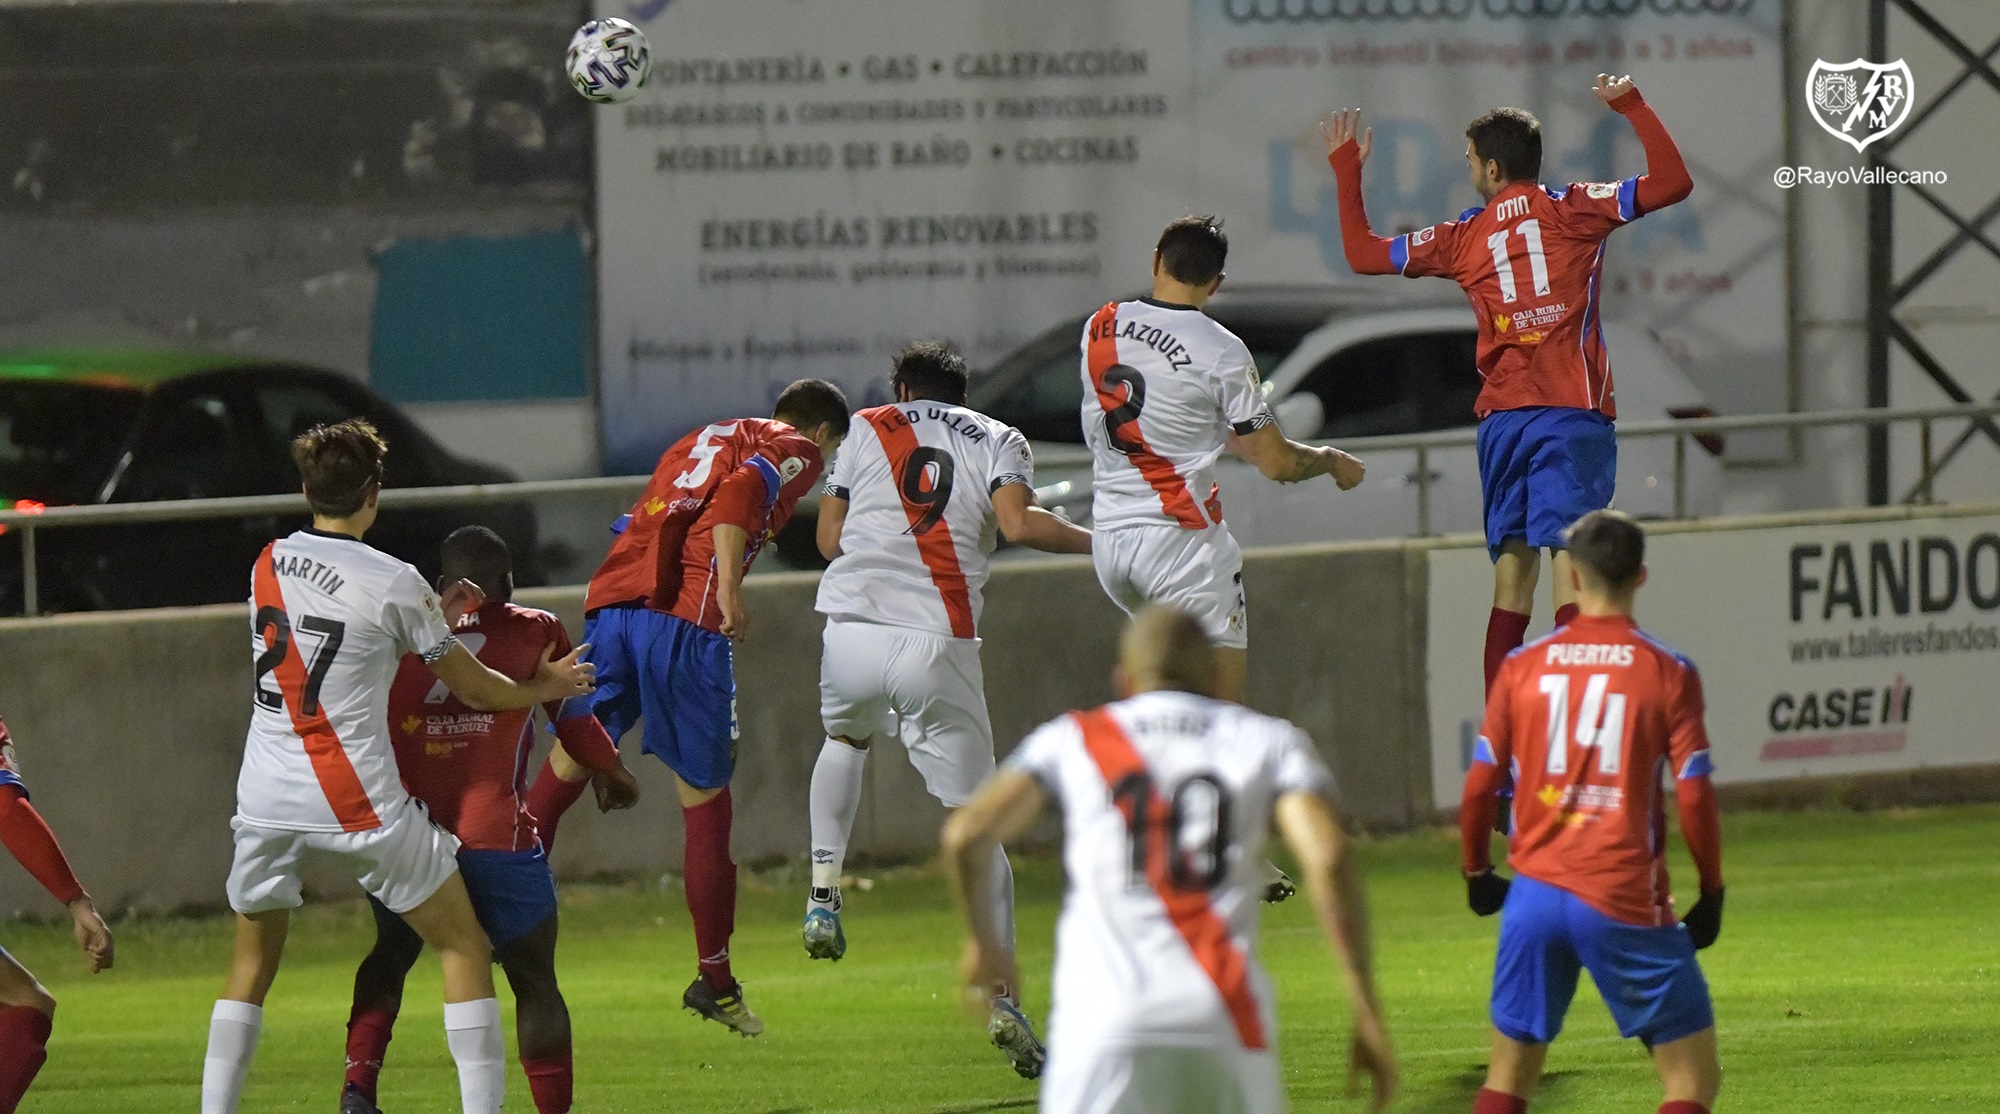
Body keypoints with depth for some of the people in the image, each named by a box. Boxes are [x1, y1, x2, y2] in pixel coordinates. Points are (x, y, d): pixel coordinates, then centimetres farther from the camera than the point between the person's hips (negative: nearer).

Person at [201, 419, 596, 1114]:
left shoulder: (270, 563, 6)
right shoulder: (394, 584, -8)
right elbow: (475, 690, 3)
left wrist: (435, 617, 27)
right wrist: (548, 686, 21)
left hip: (265, 798, 4)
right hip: (357, 803, -4)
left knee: (252, 960, 20)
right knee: (464, 949, 7)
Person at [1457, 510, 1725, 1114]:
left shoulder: (1521, 667, 4)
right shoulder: (1668, 673, -3)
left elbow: (1479, 788, 5)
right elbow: (1694, 798, -5)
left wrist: (1477, 874, 21)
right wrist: (1712, 894, 7)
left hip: (1534, 896, 3)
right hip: (1626, 903, -3)